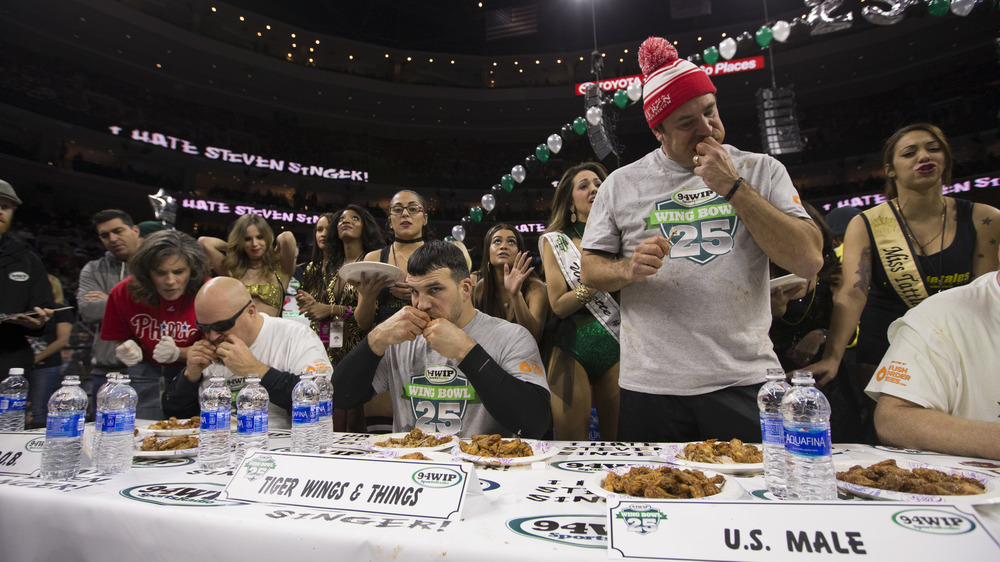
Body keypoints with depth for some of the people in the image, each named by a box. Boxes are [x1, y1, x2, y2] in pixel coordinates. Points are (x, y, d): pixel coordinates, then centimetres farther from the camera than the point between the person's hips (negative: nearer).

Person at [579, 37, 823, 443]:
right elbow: (589, 271, 7)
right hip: (650, 386, 0)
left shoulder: (760, 170, 5)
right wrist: (629, 269, -16)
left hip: (745, 382, 1)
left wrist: (733, 187, -11)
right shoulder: (622, 184, 4)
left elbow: (809, 261, -6)